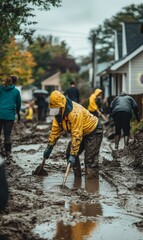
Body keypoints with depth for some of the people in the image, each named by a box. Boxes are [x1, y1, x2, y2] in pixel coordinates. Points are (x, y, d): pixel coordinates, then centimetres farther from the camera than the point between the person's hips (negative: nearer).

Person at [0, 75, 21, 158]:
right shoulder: (16, 91, 1)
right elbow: (18, 103, 11)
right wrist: (18, 113, 27)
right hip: (10, 115, 0)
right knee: (8, 134, 6)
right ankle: (8, 151, 7)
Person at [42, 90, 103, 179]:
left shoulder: (75, 113, -35)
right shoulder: (59, 112, -8)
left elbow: (76, 136, -35)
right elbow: (55, 130, 1)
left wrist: (73, 155, -33)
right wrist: (49, 147, 1)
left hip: (94, 131, -9)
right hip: (82, 133, 9)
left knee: (90, 159, -15)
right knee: (69, 154, 7)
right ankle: (77, 177, 19)